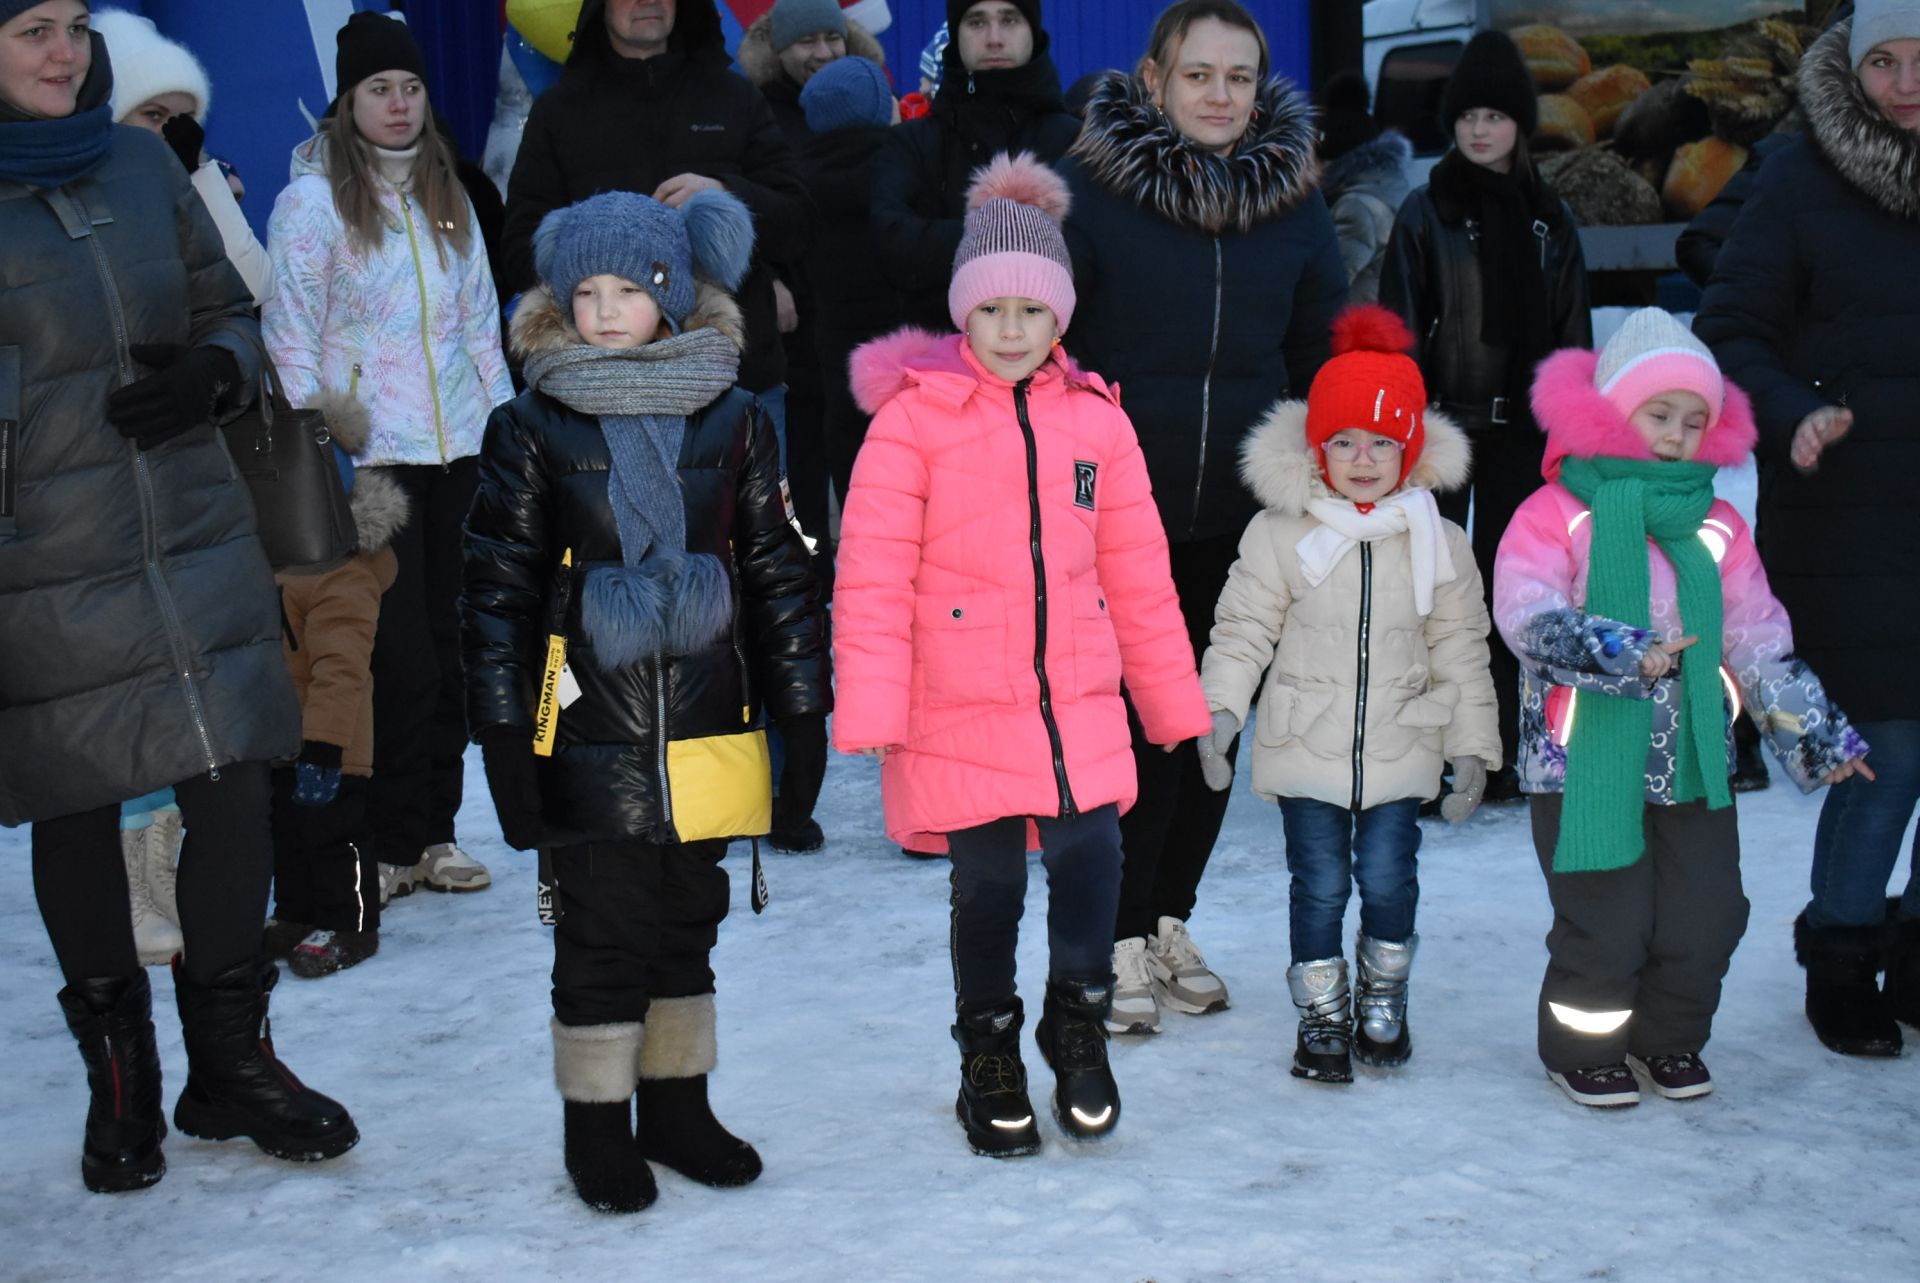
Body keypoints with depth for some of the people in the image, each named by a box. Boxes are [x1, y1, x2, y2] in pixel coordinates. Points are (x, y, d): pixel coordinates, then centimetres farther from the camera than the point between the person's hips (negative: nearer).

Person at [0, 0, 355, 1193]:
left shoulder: (139, 163, 7)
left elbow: (235, 313, 16)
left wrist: (212, 372, -5)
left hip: (196, 543, 3)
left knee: (236, 792, 2)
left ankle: (234, 1059, 21)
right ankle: (119, 1082, 24)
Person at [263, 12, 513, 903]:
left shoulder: (447, 195, 12)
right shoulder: (313, 198, -4)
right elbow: (290, 337, -6)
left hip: (458, 449, 5)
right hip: (369, 456, -5)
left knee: (449, 643, 7)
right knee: (401, 653, -5)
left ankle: (435, 831, 17)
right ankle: (391, 844, 8)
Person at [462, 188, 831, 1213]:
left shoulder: (732, 421, 4)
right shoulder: (532, 429, -2)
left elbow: (778, 573, 8)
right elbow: (496, 592, -1)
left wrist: (803, 711, 6)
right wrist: (503, 737, -4)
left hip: (708, 731, 3)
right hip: (590, 737, -2)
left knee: (688, 925, 14)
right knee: (603, 935, 4)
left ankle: (677, 1109, 29)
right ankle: (597, 1126, 19)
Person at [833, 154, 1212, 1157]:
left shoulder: (1095, 419, 7)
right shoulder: (914, 418, -4)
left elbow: (1138, 576, 12)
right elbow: (874, 577, -7)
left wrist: (1174, 701, 13)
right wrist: (869, 713, -13)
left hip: (1079, 703, 3)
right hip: (956, 710, -2)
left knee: (1091, 857, -8)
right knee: (987, 886, 6)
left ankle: (1077, 1024, 20)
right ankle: (990, 1062, 28)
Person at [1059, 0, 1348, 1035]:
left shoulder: (1294, 200, 5)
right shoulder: (1091, 188, -6)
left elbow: (1324, 356, 12)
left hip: (1241, 518, 4)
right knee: (1136, 721, -2)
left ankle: (1171, 918, 28)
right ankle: (1123, 940, 10)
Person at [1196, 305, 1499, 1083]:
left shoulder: (1439, 542, 1)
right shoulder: (1279, 535, -4)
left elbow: (1460, 650, 6)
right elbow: (1243, 630, -2)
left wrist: (1471, 745, 5)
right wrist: (1219, 710, -14)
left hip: (1399, 750, 1)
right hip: (1304, 748, -1)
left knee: (1389, 879, 2)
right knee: (1321, 884, 3)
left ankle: (1382, 997, 28)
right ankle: (1322, 1014, 22)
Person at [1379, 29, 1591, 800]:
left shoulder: (1547, 218, 9)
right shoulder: (1426, 213, 0)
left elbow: (1572, 333, 11)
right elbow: (1398, 330, -3)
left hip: (1519, 426, 3)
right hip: (1442, 420, -3)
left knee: (1507, 587, 8)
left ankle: (1497, 753, 16)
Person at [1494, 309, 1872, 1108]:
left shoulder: (1716, 528, 8)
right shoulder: (1555, 514, -7)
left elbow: (1760, 640, 13)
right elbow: (1527, 618, -20)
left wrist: (1814, 733, 9)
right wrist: (1620, 653, -33)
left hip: (1693, 763, 5)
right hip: (1584, 762, -5)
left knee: (1707, 914, 9)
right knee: (1606, 922, -1)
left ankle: (1668, 1037, 33)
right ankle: (1583, 1047, 23)